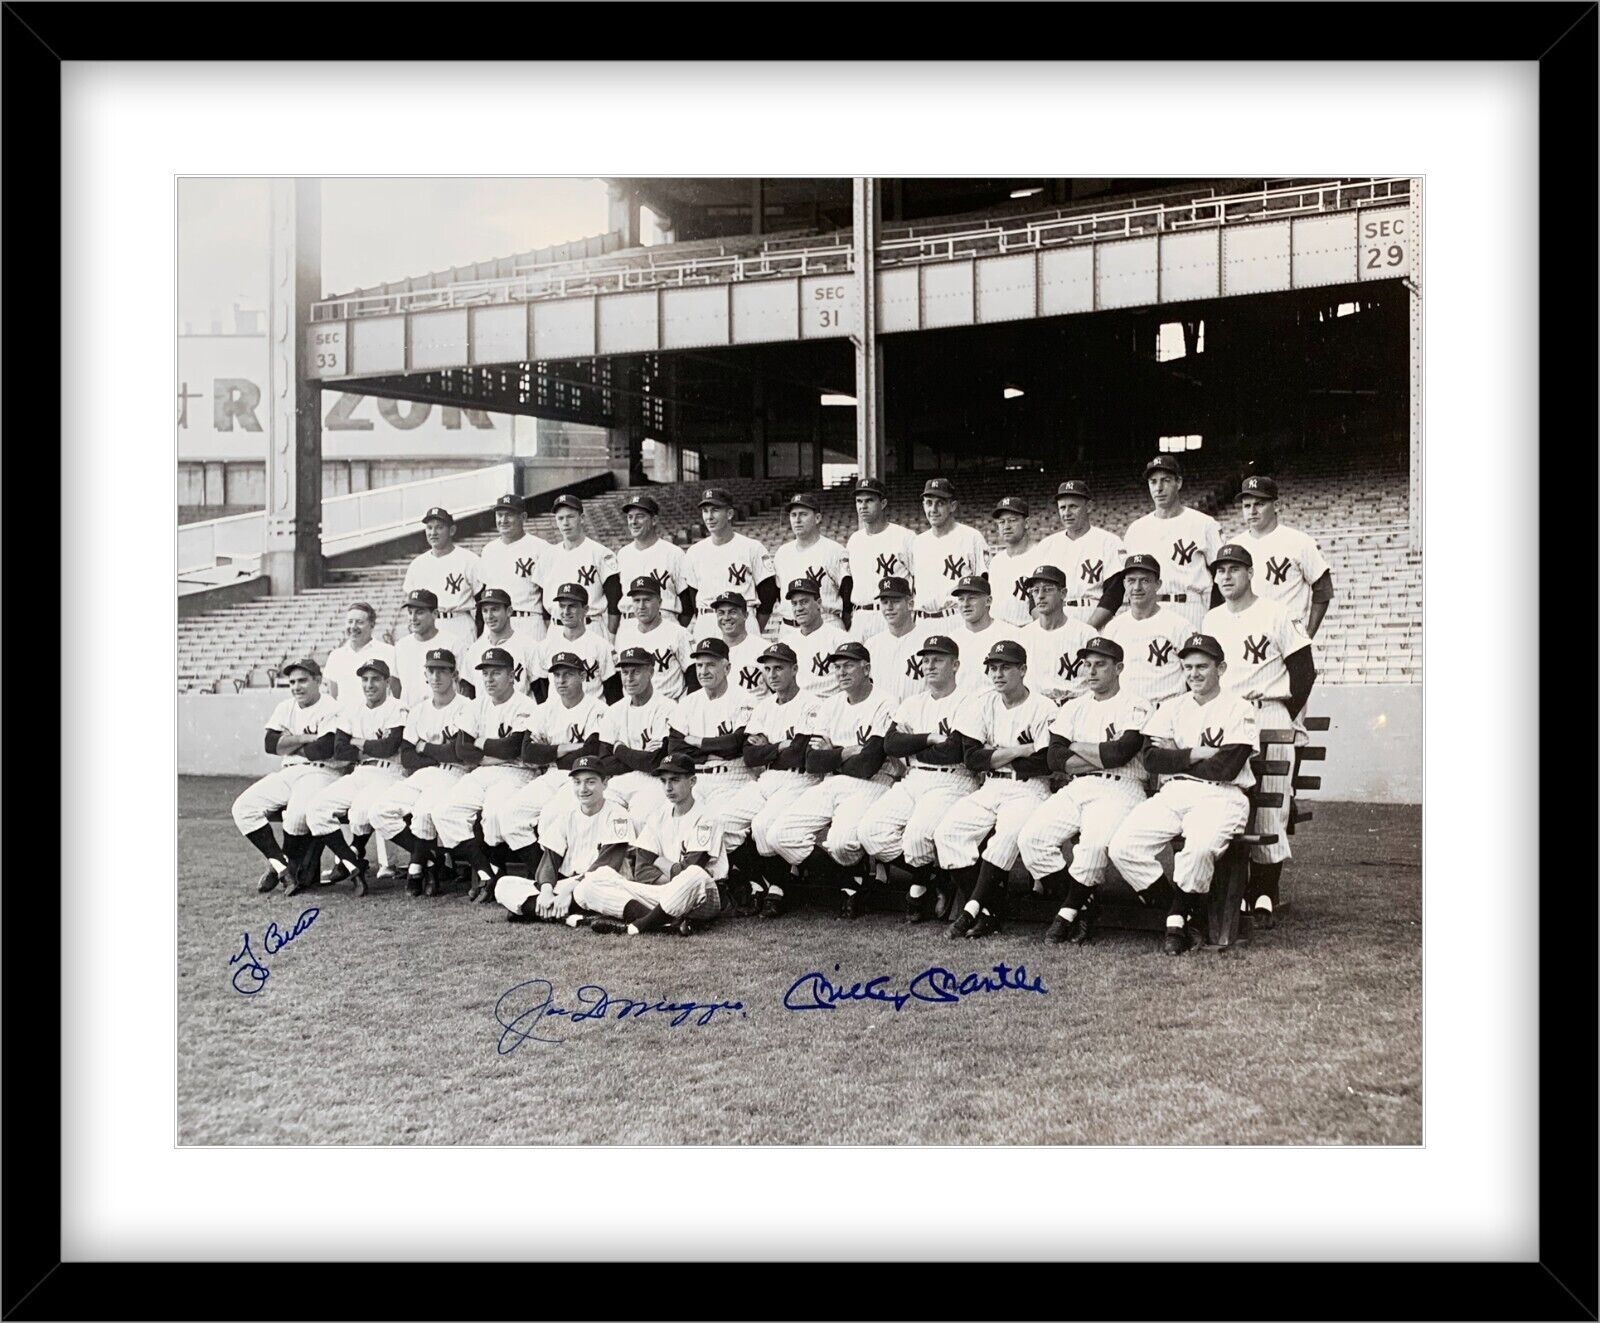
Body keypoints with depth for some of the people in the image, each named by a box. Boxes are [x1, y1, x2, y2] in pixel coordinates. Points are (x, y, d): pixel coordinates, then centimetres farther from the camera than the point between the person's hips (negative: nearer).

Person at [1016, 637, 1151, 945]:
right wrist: (1102, 757, -7)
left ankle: (1068, 913, -15)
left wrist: (1077, 748, 0)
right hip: (1077, 789, 6)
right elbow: (1054, 758, 5)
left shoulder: (1135, 707, 1)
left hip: (1119, 790, -6)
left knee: (1093, 843, -34)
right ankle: (1076, 910, -6)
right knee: (1030, 839, -16)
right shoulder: (1074, 709, 18)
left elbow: (1120, 753, -15)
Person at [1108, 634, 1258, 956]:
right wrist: (1198, 754, -8)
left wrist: (1175, 758, -1)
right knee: (1121, 847, -19)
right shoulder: (1172, 708, 18)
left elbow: (1226, 768, -10)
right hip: (1172, 795, 5)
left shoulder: (1239, 709, 3)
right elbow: (1151, 759, 3)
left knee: (1200, 847, -37)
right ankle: (1175, 912, -7)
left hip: (1220, 797, -4)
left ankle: (1177, 919, -14)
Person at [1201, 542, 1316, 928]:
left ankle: (1265, 896, -1)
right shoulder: (1210, 620, 16)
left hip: (1269, 714, -4)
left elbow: (1304, 672, -1)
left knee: (1267, 812, -7)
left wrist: (1286, 718, -4)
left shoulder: (1277, 615, 0)